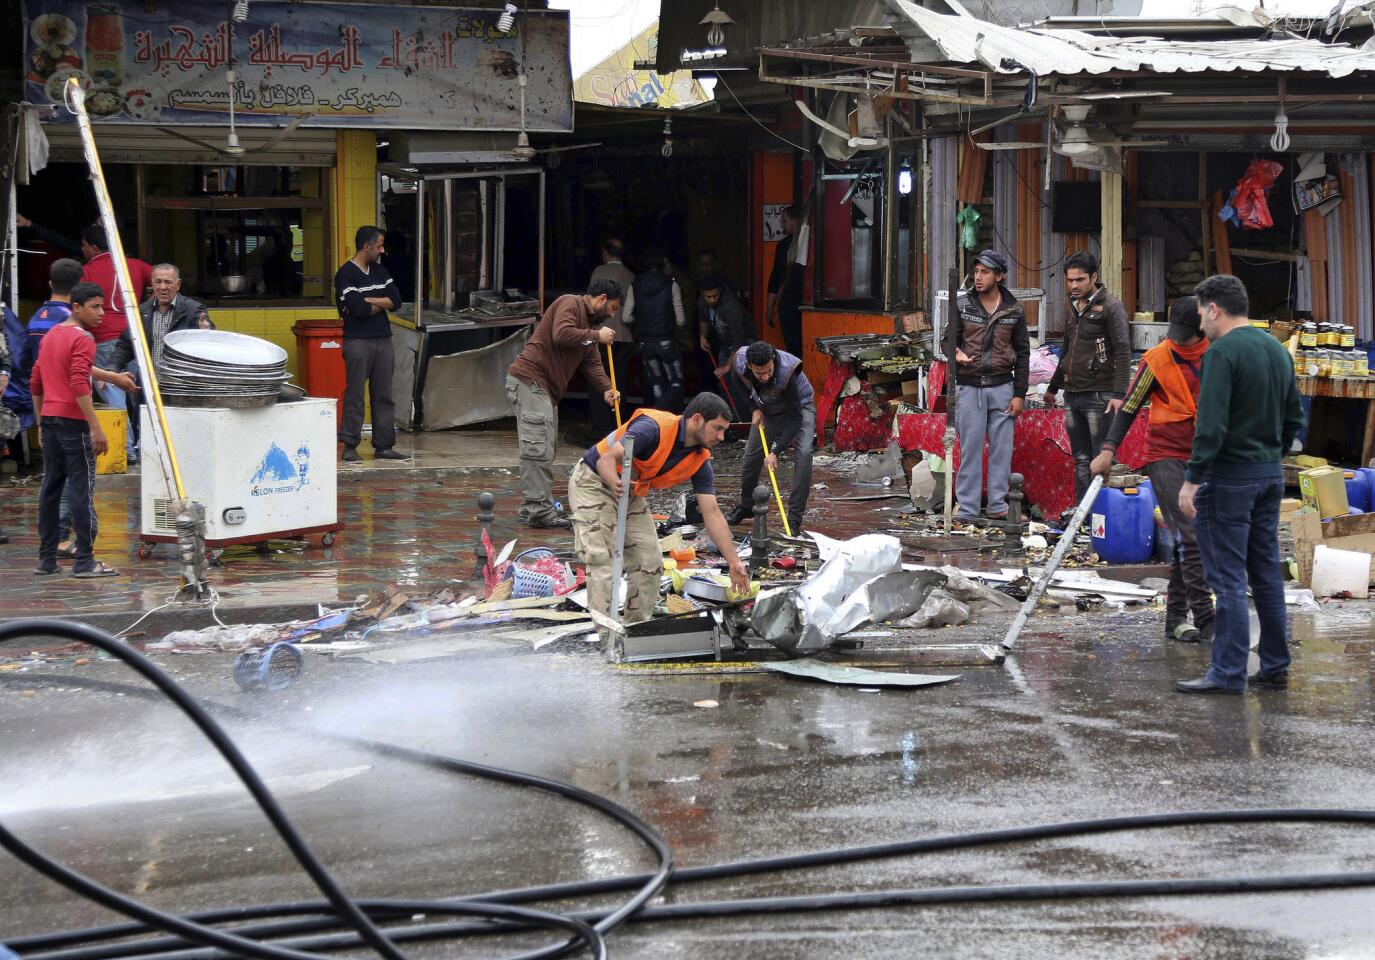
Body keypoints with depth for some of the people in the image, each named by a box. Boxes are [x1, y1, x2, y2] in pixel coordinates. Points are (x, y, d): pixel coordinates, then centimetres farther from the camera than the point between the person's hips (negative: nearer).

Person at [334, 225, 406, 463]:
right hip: (358, 342, -7)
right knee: (355, 396, -3)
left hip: (383, 339, 7)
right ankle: (350, 446, 2)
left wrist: (366, 301, -9)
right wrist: (381, 304, -2)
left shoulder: (380, 271, 14)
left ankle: (384, 446, 11)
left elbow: (396, 301, 2)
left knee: (384, 396, 7)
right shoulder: (346, 274, -8)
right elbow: (358, 309, -19)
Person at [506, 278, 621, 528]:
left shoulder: (590, 322, 23)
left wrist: (606, 388, -1)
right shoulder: (570, 304, -6)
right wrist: (596, 336, -12)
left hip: (546, 389, 11)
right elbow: (562, 335, -24)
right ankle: (539, 510, -15)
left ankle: (533, 506, 20)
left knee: (546, 448, 13)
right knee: (539, 448, -13)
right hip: (529, 380, -11)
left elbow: (592, 363, 16)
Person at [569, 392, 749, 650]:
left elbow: (712, 514, -6)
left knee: (650, 564, 3)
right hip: (594, 483, -8)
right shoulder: (654, 427, -29)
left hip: (632, 495, 8)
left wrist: (734, 562, -11)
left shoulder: (700, 462, -7)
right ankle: (608, 636, -16)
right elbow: (608, 459, -34)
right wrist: (616, 484, -56)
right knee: (603, 561, -16)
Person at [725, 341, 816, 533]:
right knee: (751, 455, 8)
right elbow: (738, 382, 0)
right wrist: (754, 408, -8)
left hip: (799, 407, -5)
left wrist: (776, 451, -35)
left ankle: (795, 516, -21)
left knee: (804, 453, -25)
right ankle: (746, 506, 32)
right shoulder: (739, 361, -29)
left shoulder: (787, 373, -42)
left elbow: (795, 418, -34)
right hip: (767, 409, 5)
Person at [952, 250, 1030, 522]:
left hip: (1001, 387, 1)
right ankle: (967, 510, 3)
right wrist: (956, 354, -20)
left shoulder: (1013, 311, 4)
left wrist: (1019, 394, 3)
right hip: (969, 387, -1)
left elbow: (1023, 353, 8)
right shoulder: (962, 305, 2)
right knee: (970, 448, -1)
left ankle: (998, 505, 9)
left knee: (1002, 448, 2)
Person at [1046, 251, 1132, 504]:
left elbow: (1123, 352, -14)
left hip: (1099, 396, -8)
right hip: (1072, 396, 8)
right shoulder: (1074, 307, 17)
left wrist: (1119, 394, -21)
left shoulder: (1111, 307, -7)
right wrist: (1053, 387, 33)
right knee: (1081, 460, 10)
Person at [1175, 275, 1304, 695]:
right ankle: (1275, 667, 17)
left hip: (1229, 476, -8)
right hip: (1271, 476, 8)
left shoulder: (1222, 352, -15)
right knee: (1266, 573, 13)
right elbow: (1295, 418, 16)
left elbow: (1211, 425, -21)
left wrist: (1192, 479, -19)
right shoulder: (1277, 349, 11)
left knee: (1227, 578, -4)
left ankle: (1228, 672, -3)